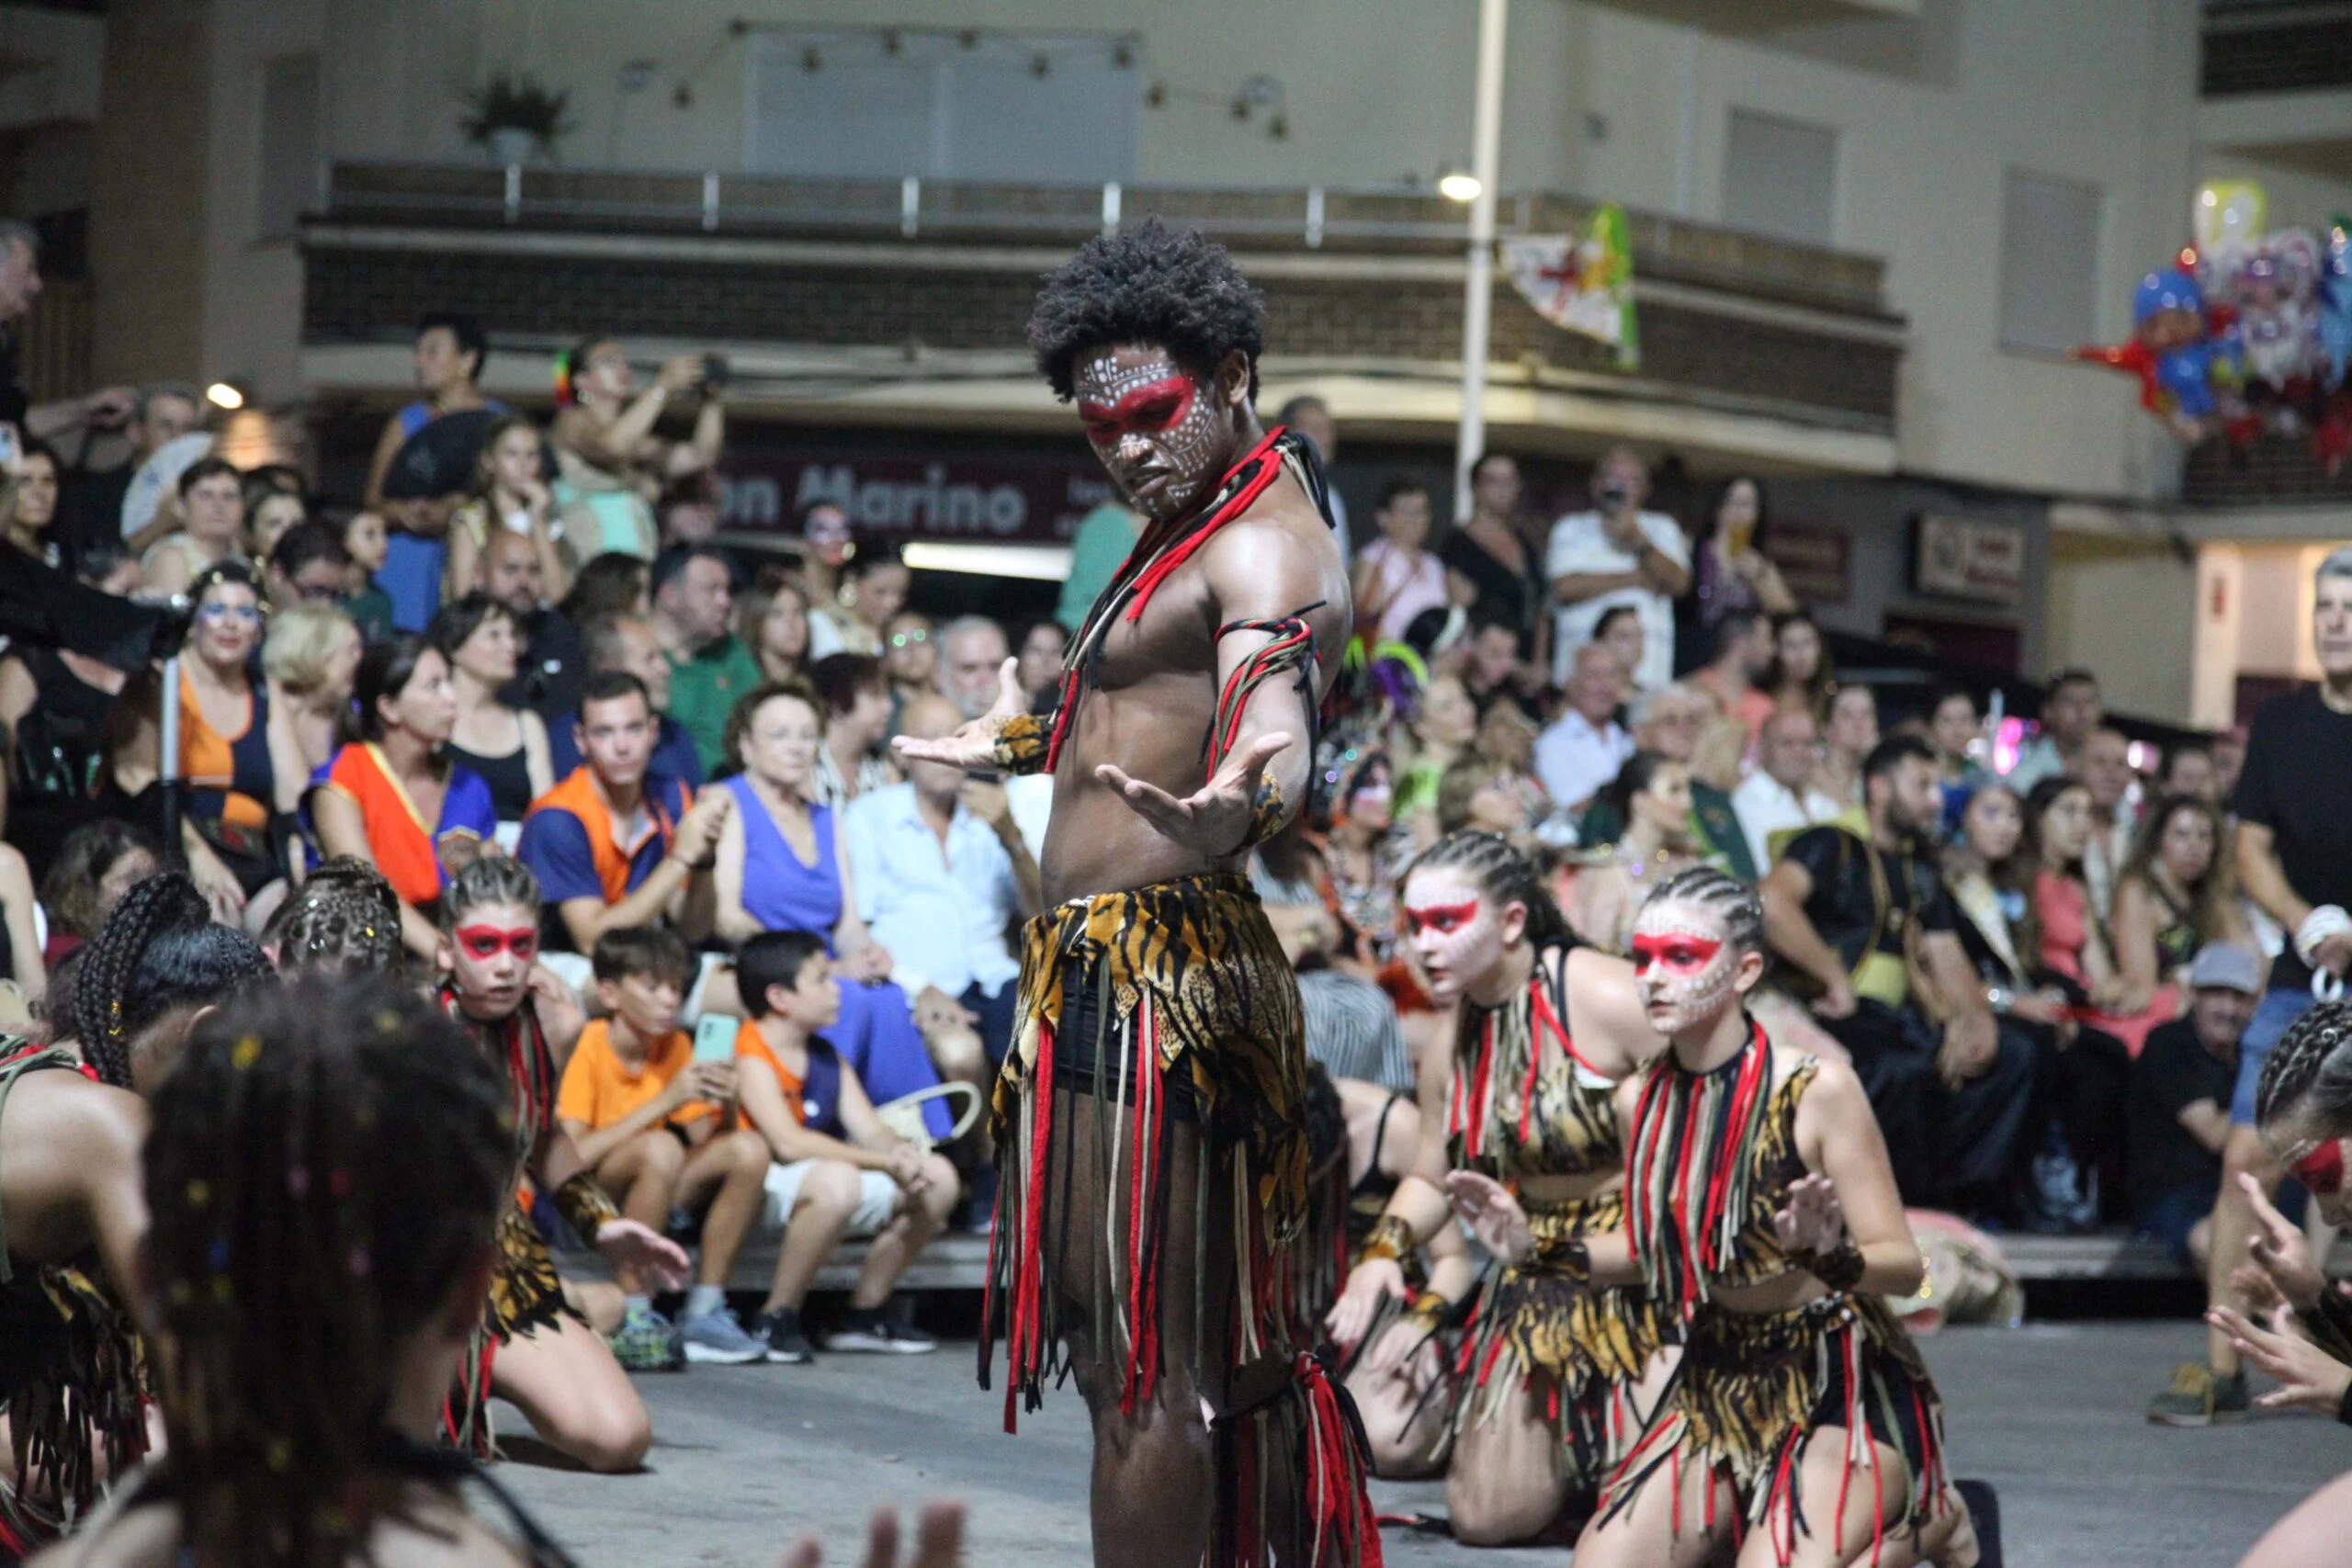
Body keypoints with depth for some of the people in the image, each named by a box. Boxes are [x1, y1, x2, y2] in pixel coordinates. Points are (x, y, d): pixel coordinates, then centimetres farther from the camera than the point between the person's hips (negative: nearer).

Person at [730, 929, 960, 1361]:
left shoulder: (827, 1058, 13)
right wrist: (885, 1162, -27)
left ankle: (867, 1314, 9)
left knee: (939, 1177, 1)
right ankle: (775, 1320, -23)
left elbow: (870, 1130, 6)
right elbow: (788, 1142, -26)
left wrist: (902, 1154, -19)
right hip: (759, 1192, -9)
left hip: (820, 1183, 9)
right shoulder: (750, 1058, -15)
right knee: (836, 1181, -40)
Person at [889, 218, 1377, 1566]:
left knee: (1150, 1367, -10)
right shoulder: (1200, 523, 18)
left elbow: (1279, 731, -33)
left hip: (1163, 974, -11)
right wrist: (1013, 744, 52)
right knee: (1121, 1345, 17)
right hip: (1096, 962, 11)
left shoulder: (1268, 546, -14)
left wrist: (1233, 812, -56)